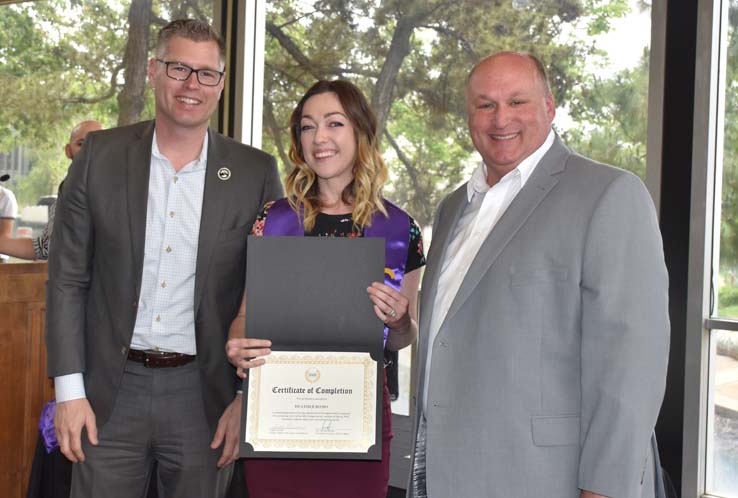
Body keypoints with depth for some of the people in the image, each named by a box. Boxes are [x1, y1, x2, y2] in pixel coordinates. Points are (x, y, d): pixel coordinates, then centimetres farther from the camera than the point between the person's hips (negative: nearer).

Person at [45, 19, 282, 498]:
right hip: (111, 392, 1)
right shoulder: (100, 156, 0)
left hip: (204, 395, 0)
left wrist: (248, 397, -3)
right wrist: (69, 390, -3)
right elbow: (67, 279, 2)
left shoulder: (256, 172, -1)